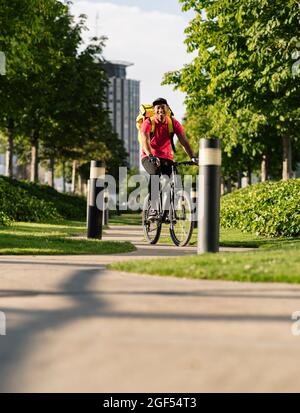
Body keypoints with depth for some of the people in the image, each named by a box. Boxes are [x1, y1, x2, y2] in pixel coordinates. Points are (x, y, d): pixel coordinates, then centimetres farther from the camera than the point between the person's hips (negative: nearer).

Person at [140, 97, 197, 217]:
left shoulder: (173, 123, -6)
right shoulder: (148, 123, -14)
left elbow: (184, 141, -14)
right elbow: (145, 141, -29)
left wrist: (193, 157, -29)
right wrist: (151, 156, -47)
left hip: (166, 157, 3)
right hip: (149, 157, -3)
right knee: (155, 173, -33)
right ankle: (153, 208, -36)